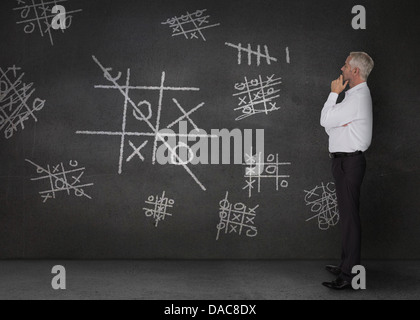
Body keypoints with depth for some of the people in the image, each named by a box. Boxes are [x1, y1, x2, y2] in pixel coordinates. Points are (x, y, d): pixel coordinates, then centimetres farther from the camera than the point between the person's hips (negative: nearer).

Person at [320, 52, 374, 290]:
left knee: (350, 216, -10)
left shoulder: (358, 97, -15)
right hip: (345, 161, 11)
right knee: (347, 215, 16)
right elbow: (329, 127, 17)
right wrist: (336, 123, -6)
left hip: (349, 161, -11)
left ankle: (350, 275, -7)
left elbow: (325, 120, -15)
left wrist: (334, 93, -5)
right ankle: (348, 265, 26)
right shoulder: (355, 95, 20)